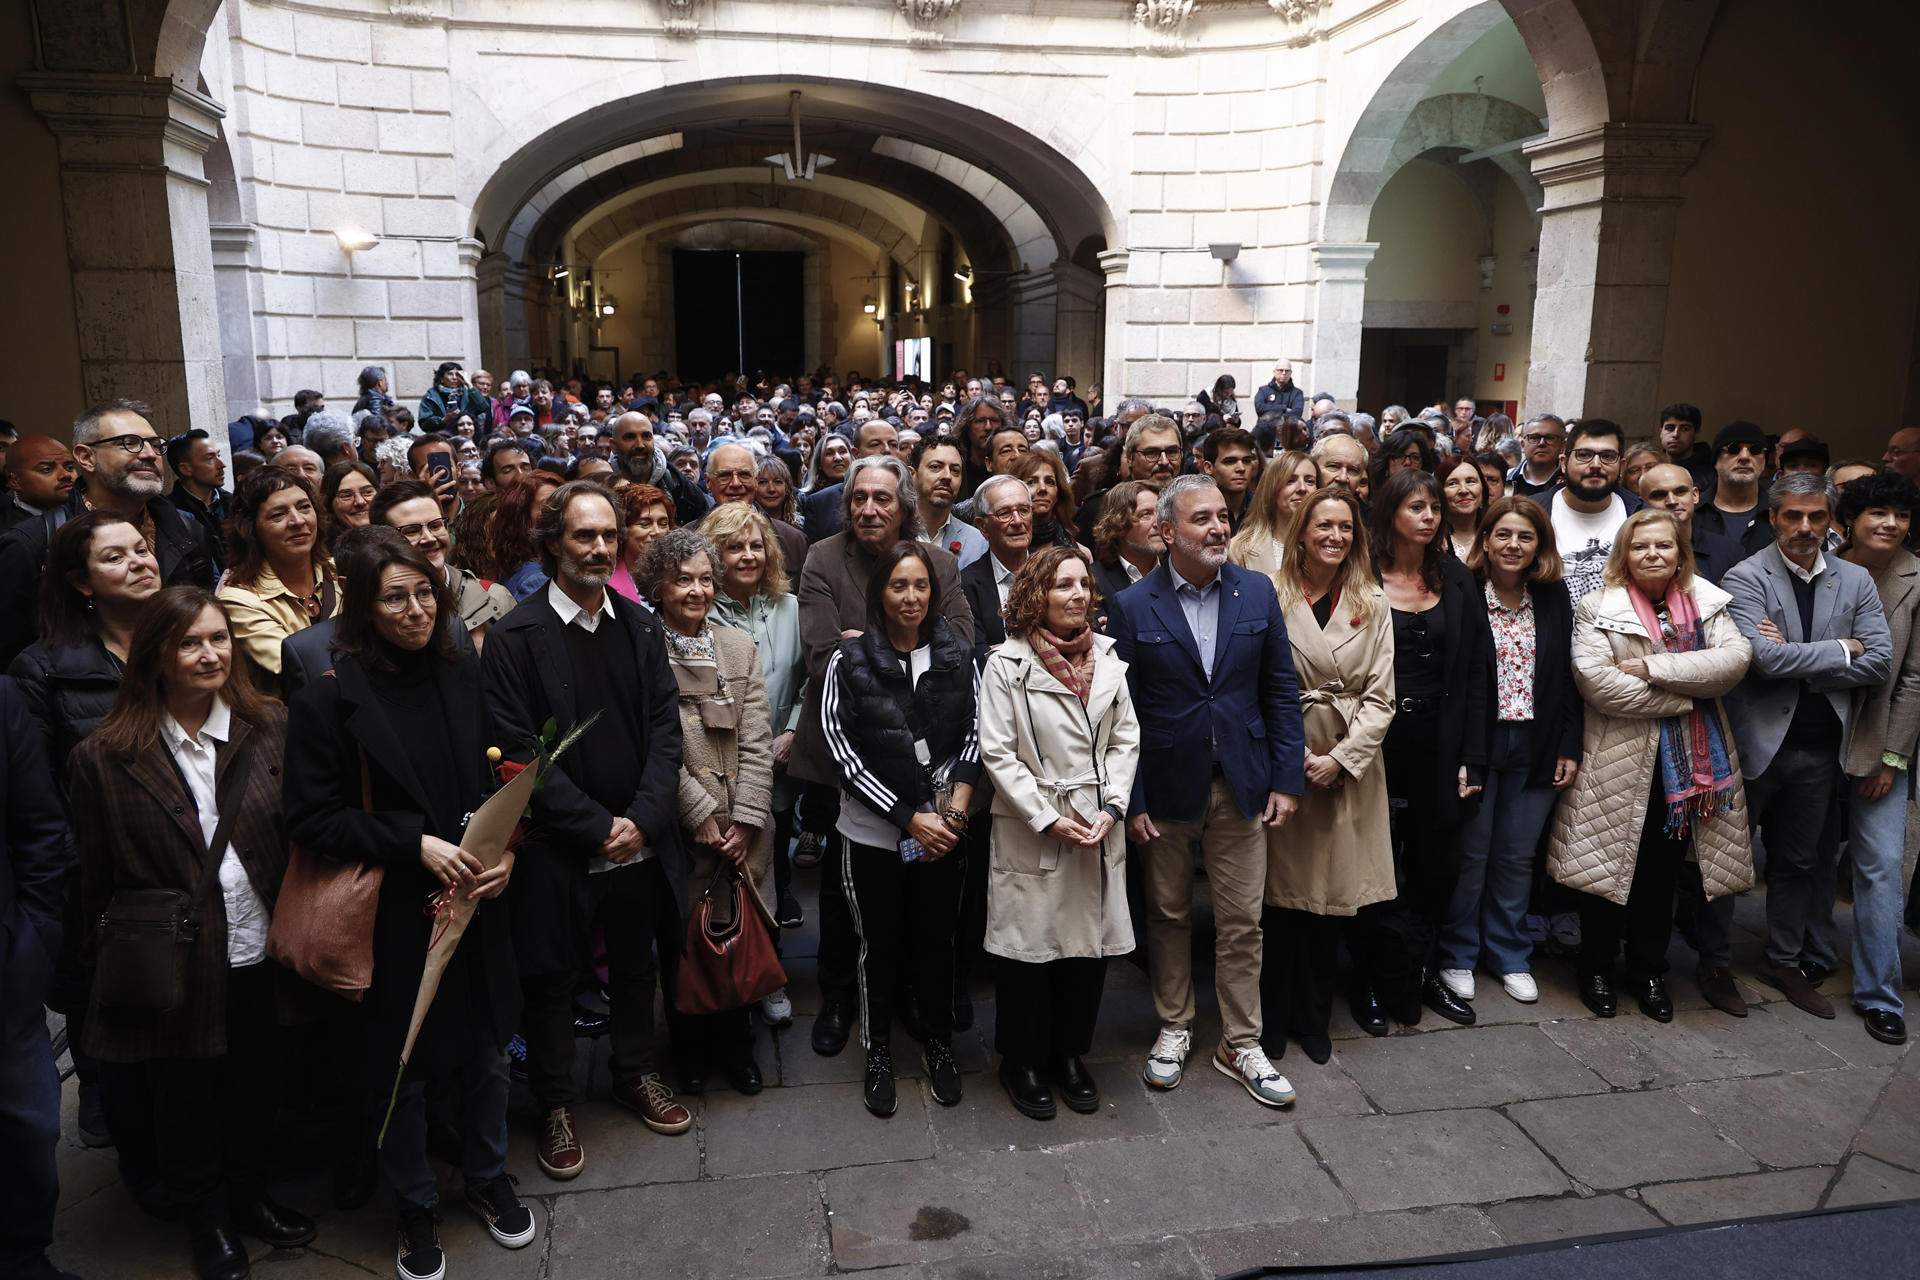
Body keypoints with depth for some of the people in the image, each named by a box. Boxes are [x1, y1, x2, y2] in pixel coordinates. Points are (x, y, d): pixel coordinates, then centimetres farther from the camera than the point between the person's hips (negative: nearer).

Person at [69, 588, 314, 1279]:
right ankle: (206, 1218, 41)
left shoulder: (271, 726, -3)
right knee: (185, 1099, 17)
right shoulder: (105, 757, -8)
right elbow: (96, 878, -2)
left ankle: (250, 1196, 44)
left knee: (255, 1087, 19)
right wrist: (107, 961, 2)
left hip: (261, 956, 2)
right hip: (174, 968, -2)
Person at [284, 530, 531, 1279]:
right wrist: (416, 844, -21)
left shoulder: (461, 673, -2)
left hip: (476, 902, 4)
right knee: (404, 1064, 14)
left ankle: (488, 1177, 41)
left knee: (485, 1048, 18)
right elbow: (312, 818, -12)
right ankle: (414, 1208, 37)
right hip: (392, 913, -3)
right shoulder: (330, 697, -14)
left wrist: (504, 849, -10)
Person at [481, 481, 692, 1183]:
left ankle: (637, 1073, 41)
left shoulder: (640, 627, 3)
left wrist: (642, 820, -11)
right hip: (558, 848, -4)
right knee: (551, 977, 11)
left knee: (637, 965, 19)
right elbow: (519, 751, -14)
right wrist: (598, 827, -15)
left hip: (640, 841, 4)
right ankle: (556, 1104, 31)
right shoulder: (515, 637, -10)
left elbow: (665, 727, 1)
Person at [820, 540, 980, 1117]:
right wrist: (910, 818, -12)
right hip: (872, 831, -2)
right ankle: (878, 1053, 31)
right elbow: (843, 751, -10)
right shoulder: (849, 660, -8)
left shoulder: (956, 654, 0)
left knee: (936, 940, 13)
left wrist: (955, 810, -9)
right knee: (879, 945, 11)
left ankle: (938, 1044, 35)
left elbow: (973, 736, 4)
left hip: (942, 829, 2)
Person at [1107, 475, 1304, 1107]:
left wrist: (1287, 779, -1)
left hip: (1241, 786, 2)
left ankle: (1240, 1045, 23)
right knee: (1169, 915, 14)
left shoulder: (1257, 592, 0)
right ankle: (1173, 1028, 33)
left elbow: (1281, 692, 3)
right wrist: (1131, 800, -8)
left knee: (1242, 922, 8)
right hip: (1167, 788, -1)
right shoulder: (1131, 606, -8)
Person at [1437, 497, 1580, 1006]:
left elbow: (1567, 677, 8)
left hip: (1535, 748, 4)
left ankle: (1509, 956, 28)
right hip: (1476, 743, -3)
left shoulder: (1553, 599, 5)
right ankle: (1457, 956, 22)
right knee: (1470, 853, 6)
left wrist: (1569, 748, 3)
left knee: (1517, 857, 12)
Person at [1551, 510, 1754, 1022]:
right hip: (1618, 763, -3)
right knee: (1608, 866, 5)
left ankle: (1649, 972, 29)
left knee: (1662, 873, 14)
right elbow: (1595, 679, -18)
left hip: (1692, 761, 4)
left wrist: (1653, 667, -18)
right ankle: (1597, 970, 22)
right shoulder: (1597, 609, -5)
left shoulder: (1708, 604, 8)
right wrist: (1685, 696, -15)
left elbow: (1735, 658, -9)